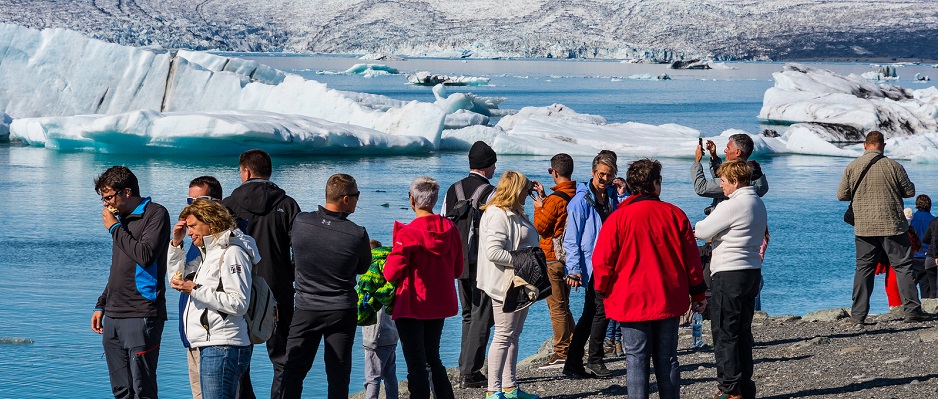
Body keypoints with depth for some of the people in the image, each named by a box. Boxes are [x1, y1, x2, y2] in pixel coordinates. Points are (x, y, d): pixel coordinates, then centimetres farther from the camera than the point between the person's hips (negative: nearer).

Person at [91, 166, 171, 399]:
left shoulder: (155, 214, -6)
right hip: (113, 317, 9)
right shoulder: (121, 218, 20)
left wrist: (115, 228, -9)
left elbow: (145, 255, -21)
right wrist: (101, 305, 22)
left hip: (141, 316, -8)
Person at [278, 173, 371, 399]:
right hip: (342, 313, -1)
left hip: (306, 310, 1)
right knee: (338, 376, 5)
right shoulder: (358, 235, -15)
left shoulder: (300, 222, -10)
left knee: (293, 372, 6)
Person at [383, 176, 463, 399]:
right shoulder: (450, 229, -2)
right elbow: (457, 270, 7)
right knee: (433, 358, 20)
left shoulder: (408, 233, -19)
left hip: (412, 306, -6)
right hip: (440, 304, 6)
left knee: (416, 365, 0)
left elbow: (391, 274, -18)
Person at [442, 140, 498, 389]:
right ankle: (470, 374, -4)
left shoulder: (453, 190, 7)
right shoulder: (490, 193, -13)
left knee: (468, 315, 18)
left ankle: (466, 369, 20)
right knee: (481, 318, -1)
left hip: (459, 263, 7)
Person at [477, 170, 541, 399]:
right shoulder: (498, 215, -17)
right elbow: (493, 252, -25)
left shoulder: (515, 214, 16)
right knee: (504, 336, -8)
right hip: (505, 285, -10)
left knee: (513, 336, 14)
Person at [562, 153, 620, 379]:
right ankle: (594, 360, 0)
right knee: (602, 308, -12)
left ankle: (573, 364, 14)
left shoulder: (613, 197, 12)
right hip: (590, 263, -7)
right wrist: (574, 269, -15)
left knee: (590, 314, 9)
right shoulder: (581, 200, -8)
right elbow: (571, 239, -10)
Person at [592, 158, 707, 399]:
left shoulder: (618, 218, -9)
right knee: (667, 359, 11)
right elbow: (691, 257, 5)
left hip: (632, 303, -3)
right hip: (669, 301, 3)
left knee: (636, 360, 0)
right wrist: (698, 293, 15)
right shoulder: (675, 214, -1)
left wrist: (603, 291, 10)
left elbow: (603, 261, -7)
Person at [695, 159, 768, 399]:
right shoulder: (758, 203, 12)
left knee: (724, 332, -2)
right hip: (753, 270, 9)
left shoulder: (732, 206, -17)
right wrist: (718, 235, 12)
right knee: (743, 331, 14)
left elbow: (701, 232, -14)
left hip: (729, 273, -9)